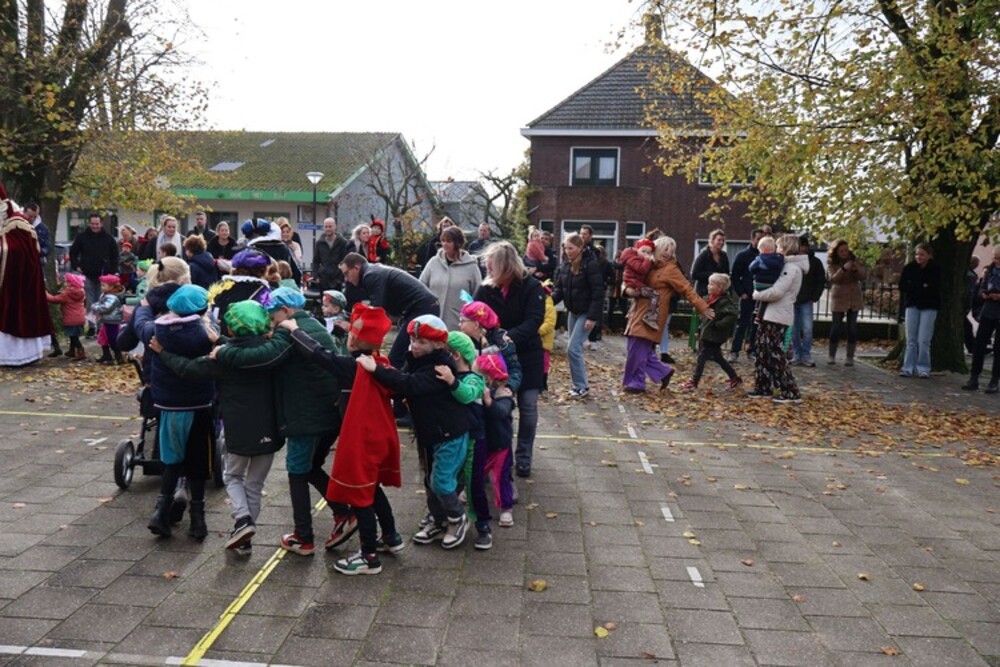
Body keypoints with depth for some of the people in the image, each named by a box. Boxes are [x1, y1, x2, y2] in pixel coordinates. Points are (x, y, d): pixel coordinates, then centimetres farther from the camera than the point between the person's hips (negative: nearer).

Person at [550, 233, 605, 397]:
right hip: (572, 312, 7)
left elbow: (598, 293, -19)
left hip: (586, 313, -7)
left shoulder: (591, 265, -17)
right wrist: (549, 300, -14)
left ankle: (582, 386, 1)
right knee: (576, 349, 11)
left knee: (573, 349, -11)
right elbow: (559, 289, 6)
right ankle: (580, 383, 23)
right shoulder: (565, 266, 4)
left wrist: (592, 317, -23)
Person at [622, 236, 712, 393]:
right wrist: (628, 289, -5)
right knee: (641, 348, 9)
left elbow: (687, 289, -7)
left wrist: (703, 307, -13)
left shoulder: (671, 269, -5)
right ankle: (663, 372, 22)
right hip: (638, 311, 7)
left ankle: (636, 383, 7)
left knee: (638, 348, -6)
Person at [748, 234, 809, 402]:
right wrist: (760, 293, 2)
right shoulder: (787, 266, 18)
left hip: (778, 317, -10)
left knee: (775, 354, -6)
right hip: (771, 314, 10)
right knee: (763, 352, 12)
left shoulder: (791, 268, -14)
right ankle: (764, 388, 19)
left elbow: (776, 292, -22)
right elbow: (772, 285, 20)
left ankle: (791, 393, -1)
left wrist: (757, 294, -9)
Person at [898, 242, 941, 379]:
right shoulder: (909, 268, 2)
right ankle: (909, 368, 4)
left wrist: (913, 287, -11)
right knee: (911, 339, 2)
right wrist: (921, 287, -10)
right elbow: (902, 286, -2)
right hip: (912, 305, 2)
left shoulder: (935, 269, -3)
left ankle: (923, 368, 3)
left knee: (923, 340, -5)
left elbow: (933, 289, -11)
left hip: (929, 307, -2)